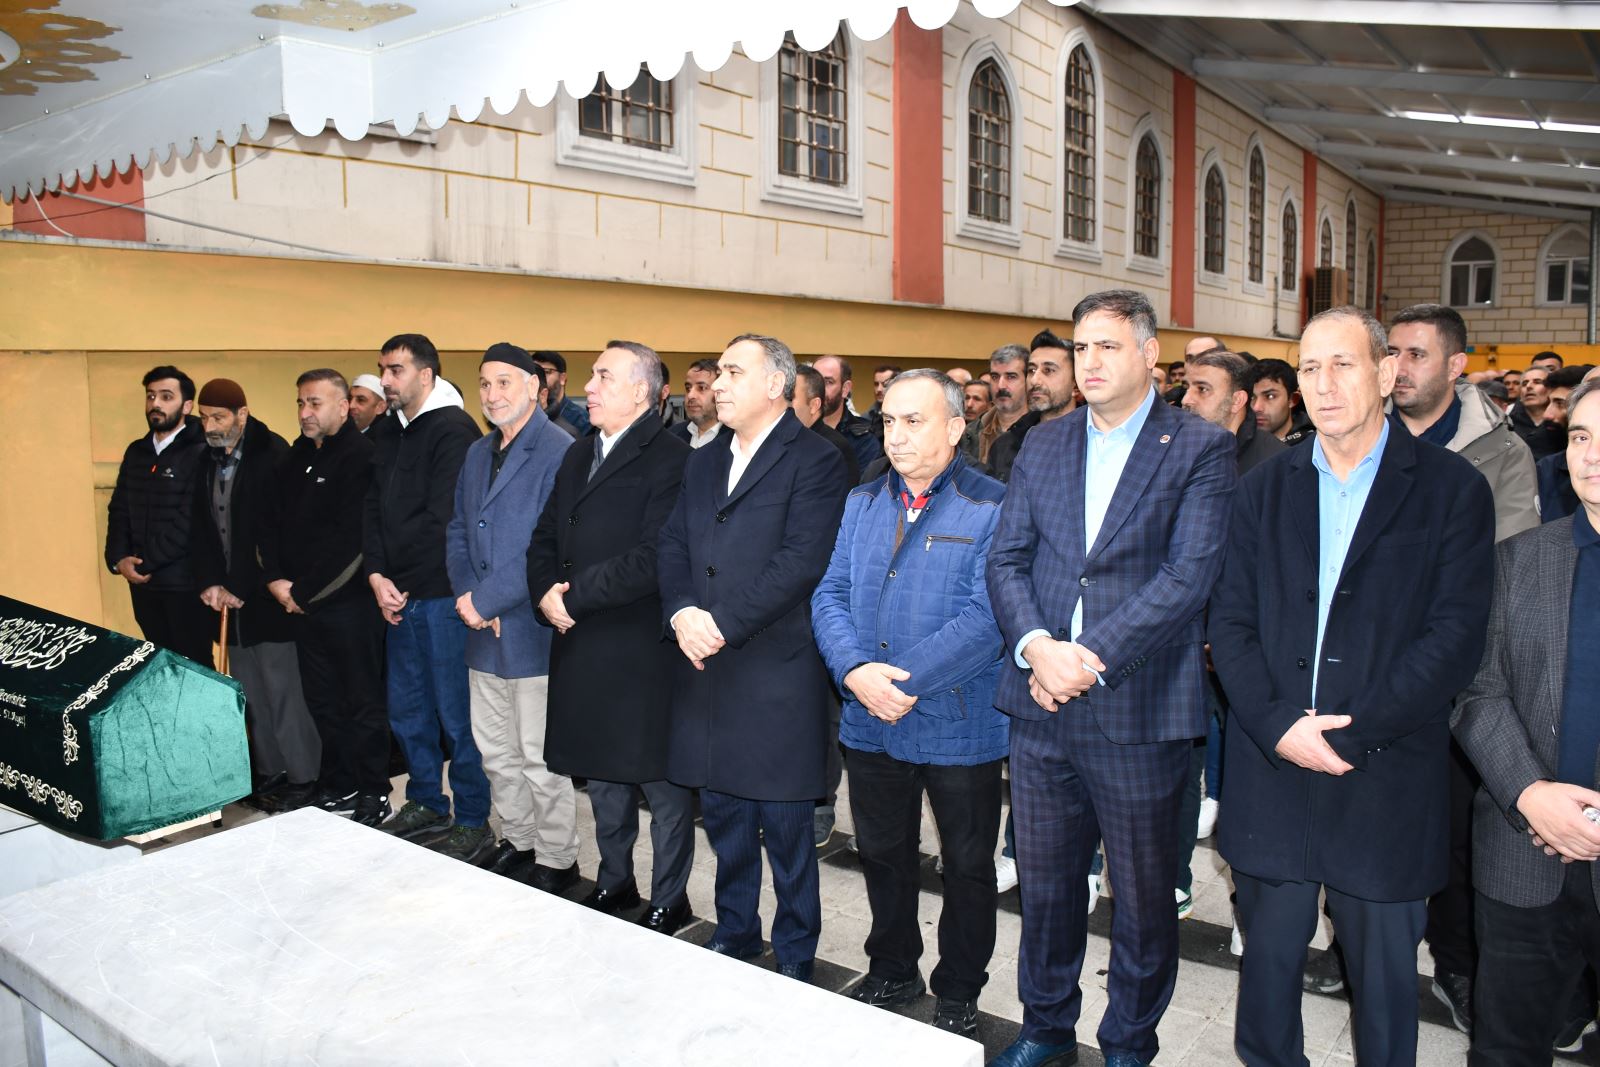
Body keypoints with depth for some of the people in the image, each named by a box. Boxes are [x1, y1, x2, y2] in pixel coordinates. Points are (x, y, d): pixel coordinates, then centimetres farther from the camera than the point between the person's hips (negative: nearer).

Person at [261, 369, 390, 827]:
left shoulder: (361, 456, -12)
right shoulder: (297, 456, 13)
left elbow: (349, 538, -19)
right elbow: (275, 521, 15)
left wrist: (303, 590, -13)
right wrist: (276, 578, 0)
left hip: (347, 601, -8)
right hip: (301, 602, 8)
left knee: (362, 702, 2)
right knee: (321, 700, 15)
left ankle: (373, 795, 13)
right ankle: (338, 787, 28)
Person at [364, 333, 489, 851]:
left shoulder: (453, 430, -11)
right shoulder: (390, 431, 15)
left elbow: (442, 520, -17)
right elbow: (374, 508, 12)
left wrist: (405, 584, -10)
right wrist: (377, 576, -2)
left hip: (443, 594, -8)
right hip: (399, 596, 8)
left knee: (455, 711, -1)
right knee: (406, 710, 16)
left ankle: (472, 820, 12)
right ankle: (425, 804, 32)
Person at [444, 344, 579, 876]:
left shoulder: (559, 452, -13)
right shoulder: (477, 453, 15)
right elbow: (458, 532, 16)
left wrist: (486, 599, -17)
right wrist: (466, 594, -1)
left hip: (533, 630, -8)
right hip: (484, 633, 8)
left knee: (540, 758, 1)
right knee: (495, 750, 18)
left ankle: (556, 862, 16)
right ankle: (518, 842, 35)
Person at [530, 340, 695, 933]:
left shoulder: (670, 459, -12)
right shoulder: (579, 456, 15)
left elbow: (652, 560, -22)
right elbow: (545, 539, 16)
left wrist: (575, 595, -16)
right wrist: (547, 594, -4)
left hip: (644, 654, -8)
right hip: (581, 647, 8)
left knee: (661, 782, 5)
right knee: (602, 776, 20)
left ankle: (669, 900, 22)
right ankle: (615, 881, 37)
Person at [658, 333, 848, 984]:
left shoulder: (815, 461, -7)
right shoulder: (702, 465, 16)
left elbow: (801, 560, -17)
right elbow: (673, 548, 10)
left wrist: (722, 622, -19)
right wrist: (682, 613, -9)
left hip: (776, 671, -6)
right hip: (705, 666, 7)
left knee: (785, 826, 5)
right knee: (722, 817, 17)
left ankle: (794, 955, 22)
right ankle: (735, 934, 35)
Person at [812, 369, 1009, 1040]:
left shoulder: (993, 508, -11)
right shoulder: (863, 504, 8)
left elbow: (985, 614, -20)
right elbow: (831, 595, 2)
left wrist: (908, 681, -23)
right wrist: (855, 670, -16)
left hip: (959, 725, -5)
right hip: (870, 720, 5)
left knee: (968, 865, 12)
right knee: (882, 853, 21)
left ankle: (958, 994, 33)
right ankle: (892, 971, 43)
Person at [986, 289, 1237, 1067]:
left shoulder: (1201, 449, -4)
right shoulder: (1042, 446, 10)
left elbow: (1188, 575, -14)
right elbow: (1006, 560, 5)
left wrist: (1088, 657, -19)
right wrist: (1037, 646, -13)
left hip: (1139, 709, -4)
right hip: (1040, 706, 4)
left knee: (1144, 898, 12)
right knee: (1044, 885, 17)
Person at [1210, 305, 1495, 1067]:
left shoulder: (1451, 489, -2)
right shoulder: (1265, 490, 8)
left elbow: (1456, 636, -9)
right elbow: (1229, 623, 2)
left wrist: (1351, 731, -16)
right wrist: (1278, 725, -12)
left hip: (1386, 778, -2)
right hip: (1270, 768, 3)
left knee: (1384, 970, 13)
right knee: (1268, 955, 14)